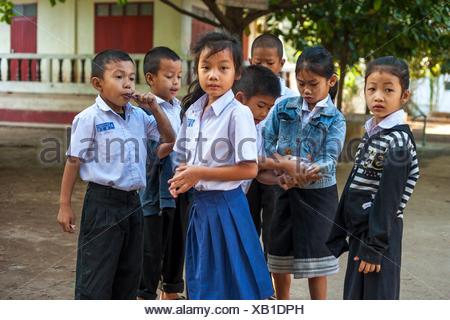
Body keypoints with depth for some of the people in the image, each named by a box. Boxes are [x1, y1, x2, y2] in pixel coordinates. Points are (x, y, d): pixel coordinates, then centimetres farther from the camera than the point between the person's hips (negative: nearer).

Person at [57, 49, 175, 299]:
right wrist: (65, 205, -7)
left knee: (129, 273, 16)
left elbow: (169, 139, 15)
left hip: (132, 202, 6)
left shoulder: (138, 116, 5)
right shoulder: (90, 119, -11)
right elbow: (74, 162, -8)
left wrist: (155, 109, 1)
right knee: (95, 278, 0)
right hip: (103, 203, -6)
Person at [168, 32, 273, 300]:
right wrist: (182, 177, -5)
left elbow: (250, 169, -19)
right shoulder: (193, 111, 7)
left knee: (230, 284, 2)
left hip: (225, 205, -7)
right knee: (202, 281, 16)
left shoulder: (238, 113, -15)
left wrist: (200, 173, -19)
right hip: (200, 205, 7)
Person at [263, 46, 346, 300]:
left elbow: (330, 159, -17)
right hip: (287, 191, 3)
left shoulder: (335, 119, -8)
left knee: (315, 258, 3)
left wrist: (308, 170, -36)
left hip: (319, 193, -3)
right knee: (280, 257, 13)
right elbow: (267, 140, 0)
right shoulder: (284, 108, 1)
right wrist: (281, 160, -19)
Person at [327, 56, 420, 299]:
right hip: (359, 229, 9)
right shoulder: (372, 133, 10)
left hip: (379, 232, -9)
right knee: (355, 296, 16)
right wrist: (339, 234, 16)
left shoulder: (398, 140, -15)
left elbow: (388, 196, -18)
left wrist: (375, 246, -18)